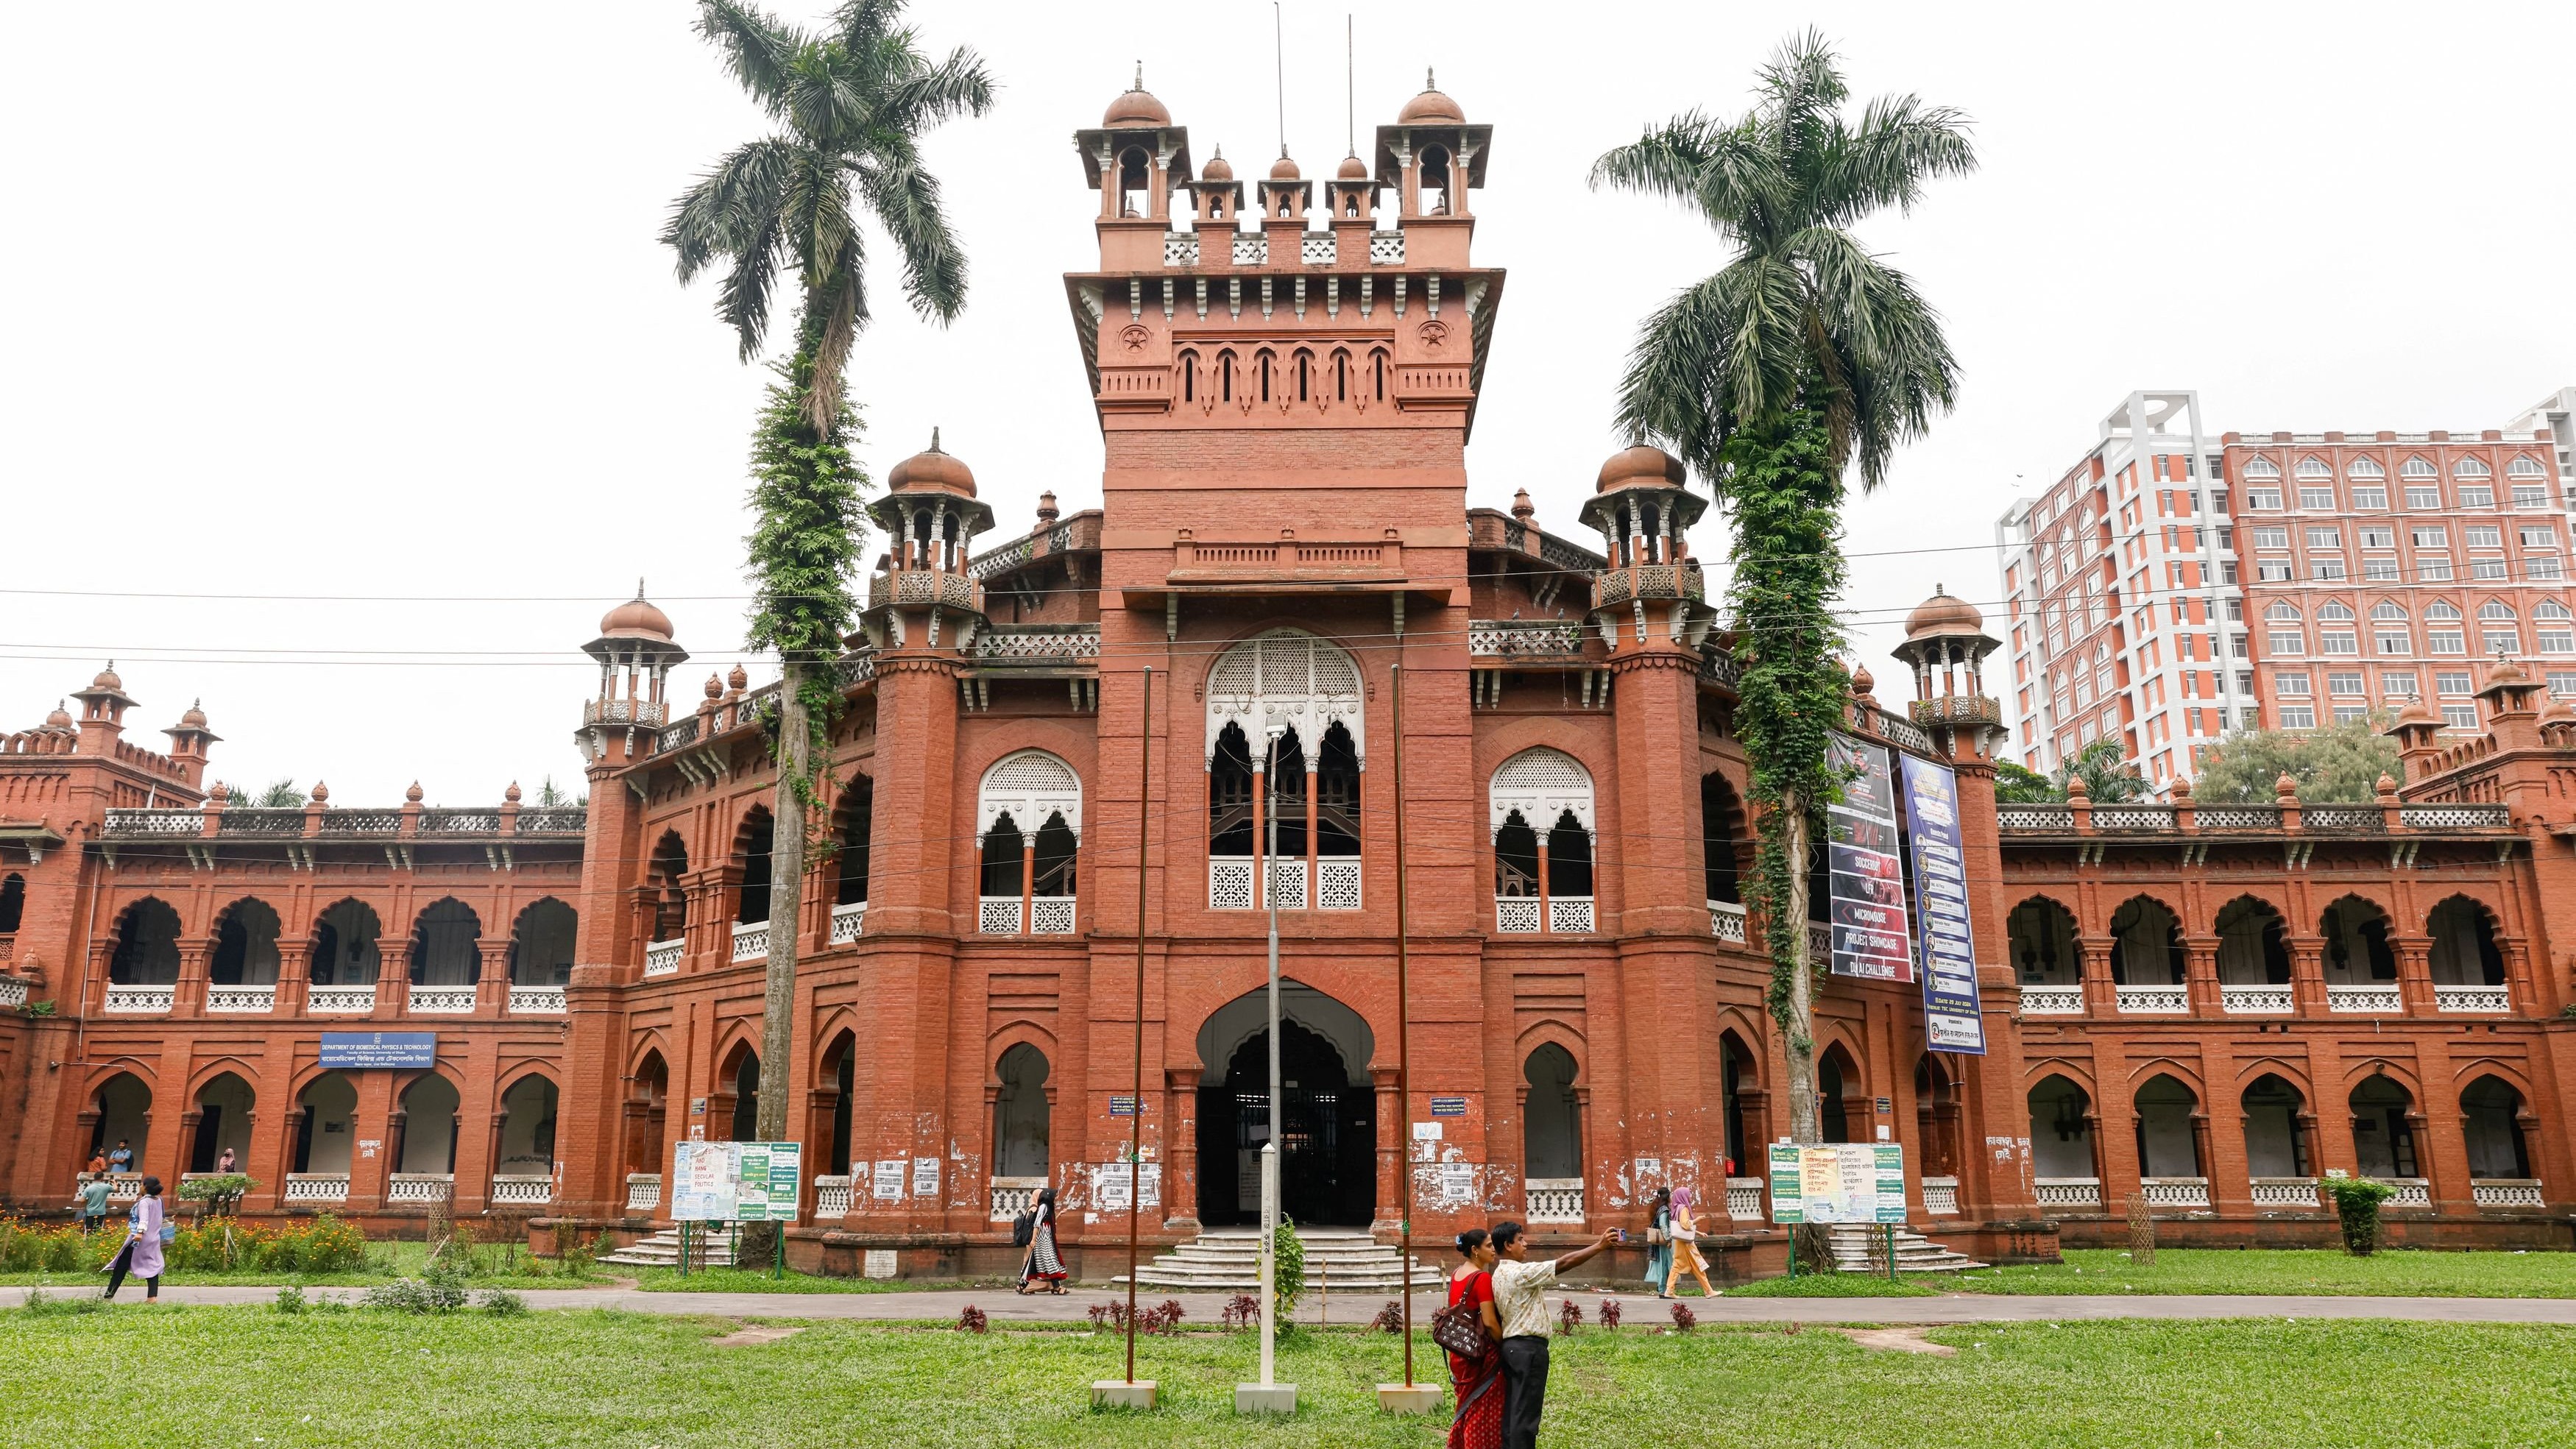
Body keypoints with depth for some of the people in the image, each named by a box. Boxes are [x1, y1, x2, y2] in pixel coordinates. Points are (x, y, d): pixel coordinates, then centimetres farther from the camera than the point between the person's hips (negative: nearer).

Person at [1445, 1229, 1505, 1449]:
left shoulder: (1456, 1275, 7)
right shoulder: (1482, 1278, -18)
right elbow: (1489, 1322, -21)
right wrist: (1506, 1346, -7)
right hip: (1481, 1353, -8)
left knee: (1467, 1407, 20)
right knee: (1483, 1412, 4)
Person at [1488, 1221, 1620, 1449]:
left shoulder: (1500, 1274, 11)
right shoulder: (1521, 1272, -18)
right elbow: (1564, 1264, -21)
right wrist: (1600, 1245, -18)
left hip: (1511, 1346, 9)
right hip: (1528, 1348, -9)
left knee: (1512, 1410, 12)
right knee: (1526, 1413, -4)